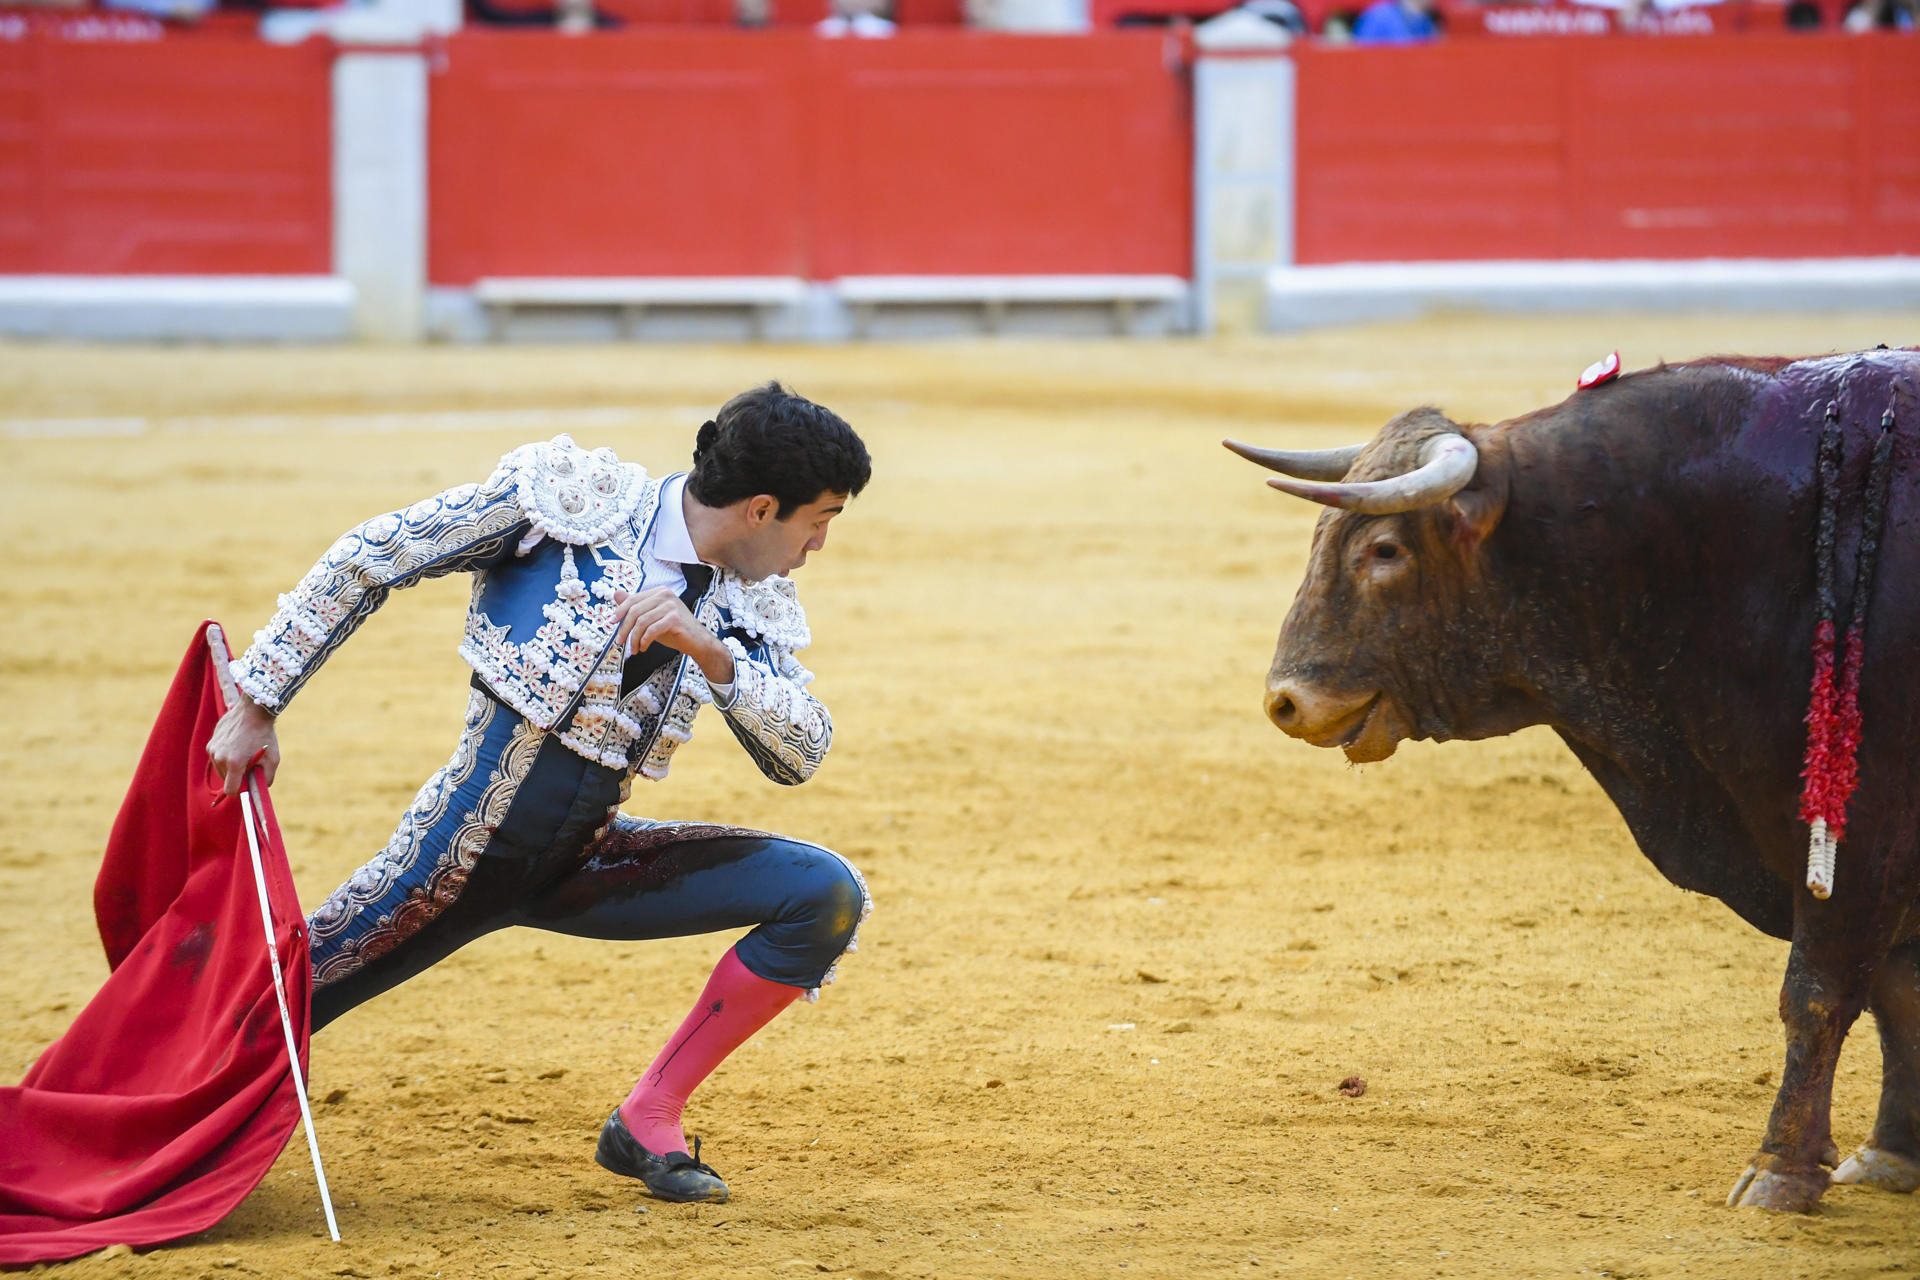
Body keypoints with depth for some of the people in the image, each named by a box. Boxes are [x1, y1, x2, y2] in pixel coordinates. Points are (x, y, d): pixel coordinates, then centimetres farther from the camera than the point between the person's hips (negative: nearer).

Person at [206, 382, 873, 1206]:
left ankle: (649, 1121, -3)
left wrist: (711, 653, -21)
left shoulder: (750, 608, 5)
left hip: (587, 860, 5)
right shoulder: (567, 495, -11)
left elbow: (800, 755, -4)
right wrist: (257, 706, -7)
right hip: (472, 844, -5)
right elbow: (370, 558, -7)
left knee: (826, 895, -9)